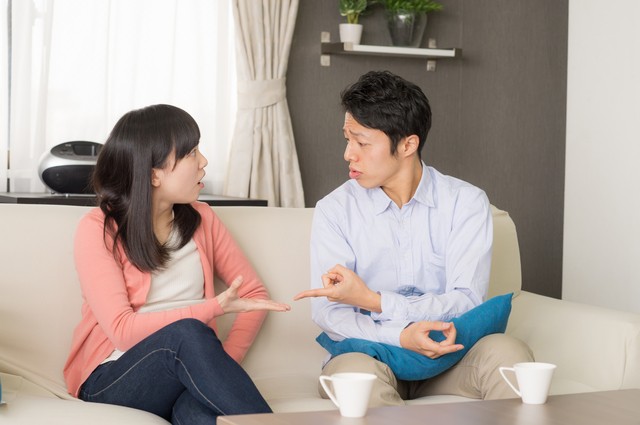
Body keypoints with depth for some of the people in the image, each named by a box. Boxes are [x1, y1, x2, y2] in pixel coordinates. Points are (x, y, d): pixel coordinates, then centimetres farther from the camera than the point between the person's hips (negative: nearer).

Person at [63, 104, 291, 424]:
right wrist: (216, 307, -22)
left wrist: (224, 362, -7)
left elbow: (254, 292, 11)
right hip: (113, 380, -2)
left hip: (186, 372, 2)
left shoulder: (201, 219, 9)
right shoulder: (98, 229, -6)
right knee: (187, 332, -35)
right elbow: (123, 330, -15)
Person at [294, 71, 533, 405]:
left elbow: (466, 303, -11)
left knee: (506, 351, -30)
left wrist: (371, 299, -20)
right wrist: (400, 336, -28)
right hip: (371, 355, 0)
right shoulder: (335, 210, 0)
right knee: (354, 369, -35)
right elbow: (328, 313, -9)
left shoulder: (466, 203, 0)